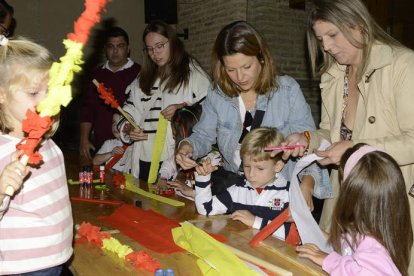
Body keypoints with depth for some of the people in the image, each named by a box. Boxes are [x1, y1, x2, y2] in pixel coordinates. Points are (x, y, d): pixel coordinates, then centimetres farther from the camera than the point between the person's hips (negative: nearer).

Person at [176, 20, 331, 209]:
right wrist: (187, 147, -14)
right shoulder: (217, 93, 2)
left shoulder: (287, 89, -6)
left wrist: (307, 184, -23)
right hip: (231, 183, 3)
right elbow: (203, 135, 10)